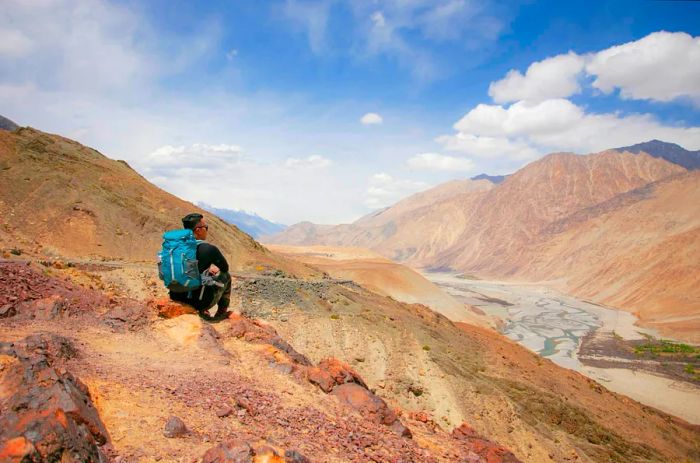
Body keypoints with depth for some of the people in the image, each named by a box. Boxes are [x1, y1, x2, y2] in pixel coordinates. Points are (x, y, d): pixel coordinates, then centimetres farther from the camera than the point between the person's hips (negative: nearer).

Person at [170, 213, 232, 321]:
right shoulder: (209, 249, -16)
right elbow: (225, 268, 5)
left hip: (176, 296, 6)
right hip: (200, 301, -6)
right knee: (225, 275, 18)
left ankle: (202, 311, 27)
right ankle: (221, 312, 30)